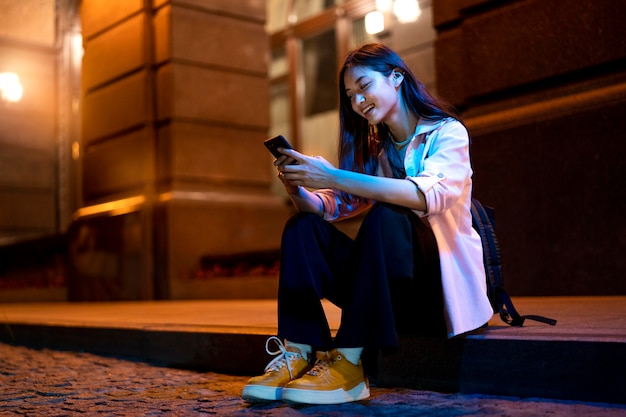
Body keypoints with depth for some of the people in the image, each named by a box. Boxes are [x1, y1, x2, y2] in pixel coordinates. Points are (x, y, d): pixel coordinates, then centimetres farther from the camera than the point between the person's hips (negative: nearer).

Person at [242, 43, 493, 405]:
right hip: (390, 287, 5)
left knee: (386, 218, -32)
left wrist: (333, 177, -31)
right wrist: (297, 188, -17)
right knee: (304, 227, -11)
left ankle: (349, 363, -33)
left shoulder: (447, 132, -4)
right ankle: (298, 355, -24)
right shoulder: (374, 150, 15)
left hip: (444, 282, -5)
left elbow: (431, 194, -25)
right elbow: (329, 208, 5)